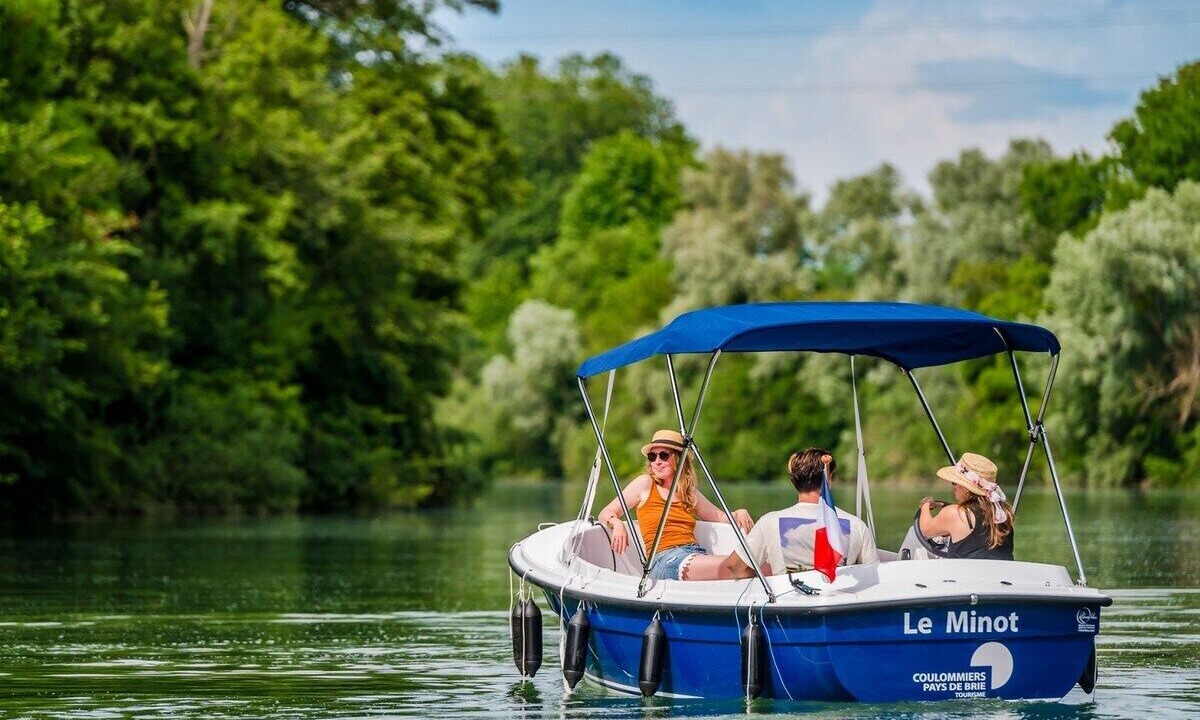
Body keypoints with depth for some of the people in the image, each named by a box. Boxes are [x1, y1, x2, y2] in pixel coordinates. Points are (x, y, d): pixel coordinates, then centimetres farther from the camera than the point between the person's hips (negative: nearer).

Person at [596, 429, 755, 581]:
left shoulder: (690, 492, 24)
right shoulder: (645, 484, 12)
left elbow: (720, 517, 35)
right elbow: (605, 514, 12)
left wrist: (739, 513, 13)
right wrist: (617, 524, -12)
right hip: (664, 560, -5)